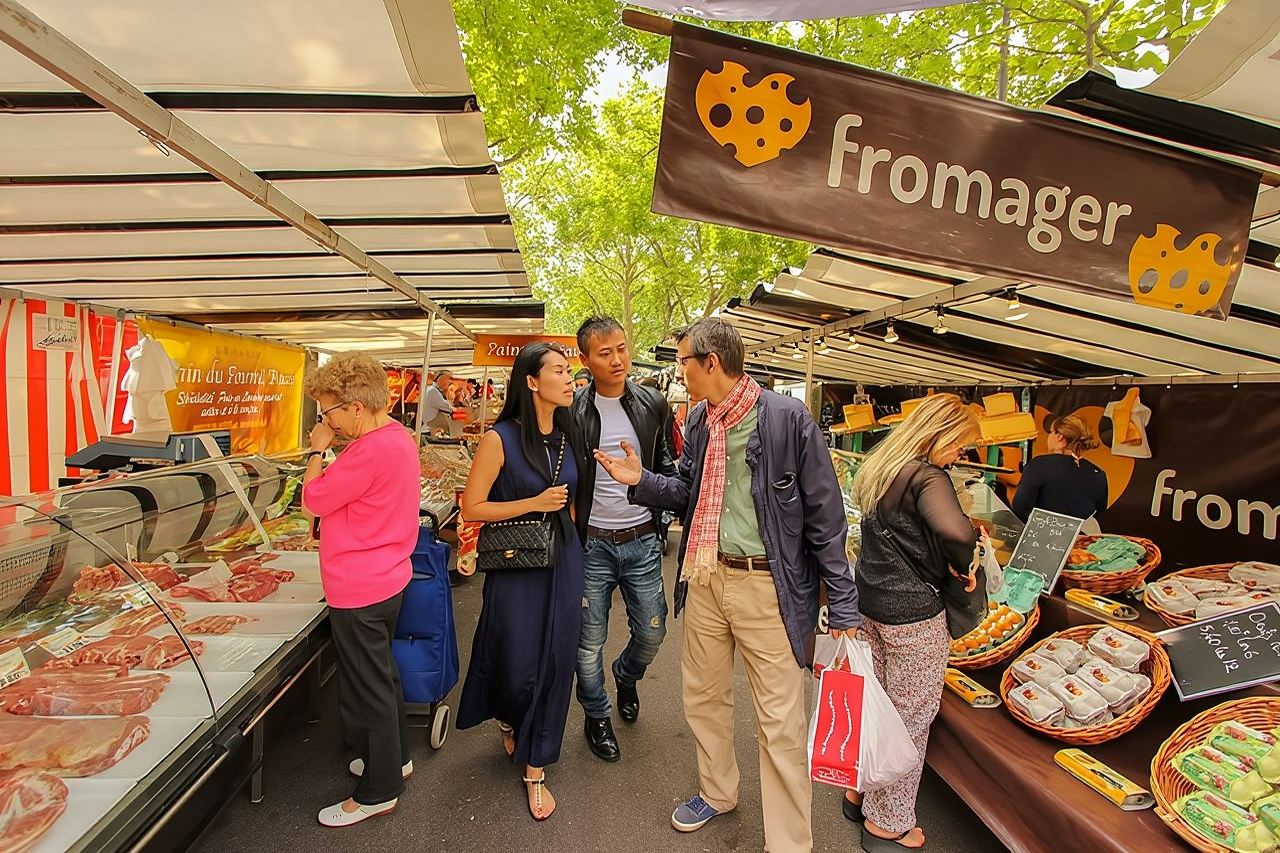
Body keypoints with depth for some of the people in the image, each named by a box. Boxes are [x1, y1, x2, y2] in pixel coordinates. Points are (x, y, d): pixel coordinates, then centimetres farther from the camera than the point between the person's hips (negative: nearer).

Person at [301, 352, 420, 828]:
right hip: (386, 579, 10)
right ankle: (395, 758, 43)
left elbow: (313, 500, -17)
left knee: (366, 690, 6)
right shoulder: (398, 437, 6)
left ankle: (377, 792, 24)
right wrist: (330, 449, 4)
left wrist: (317, 450, -6)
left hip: (360, 591, -10)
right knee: (381, 676, 25)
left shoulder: (371, 450, -26)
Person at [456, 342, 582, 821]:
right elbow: (471, 507, -11)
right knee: (517, 664, 8)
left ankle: (535, 771, 27)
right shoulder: (500, 439, -13)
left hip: (564, 561, 5)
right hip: (515, 565, -4)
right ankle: (507, 719, 46)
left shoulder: (567, 437, 4)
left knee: (555, 664, 9)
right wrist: (534, 503, -17)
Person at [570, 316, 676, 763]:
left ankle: (626, 676, 45)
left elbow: (667, 467, 9)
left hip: (642, 541, 2)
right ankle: (597, 717, 34)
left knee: (651, 632, 11)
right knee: (590, 641, 9)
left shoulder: (654, 404, 1)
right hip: (591, 543, -2)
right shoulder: (572, 410, -7)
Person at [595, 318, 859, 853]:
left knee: (780, 723, 4)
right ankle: (717, 792, 47)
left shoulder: (787, 418, -14)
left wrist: (844, 606, -11)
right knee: (703, 696, 21)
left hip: (769, 584, -6)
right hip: (706, 576, 7)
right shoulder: (698, 421, 6)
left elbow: (825, 516, -11)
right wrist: (641, 481, -2)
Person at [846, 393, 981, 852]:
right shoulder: (928, 478, -19)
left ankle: (860, 792, 38)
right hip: (913, 615, -8)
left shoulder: (879, 469, 9)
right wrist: (963, 565, -17)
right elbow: (954, 530, -38)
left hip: (870, 603, 8)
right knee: (911, 716, 8)